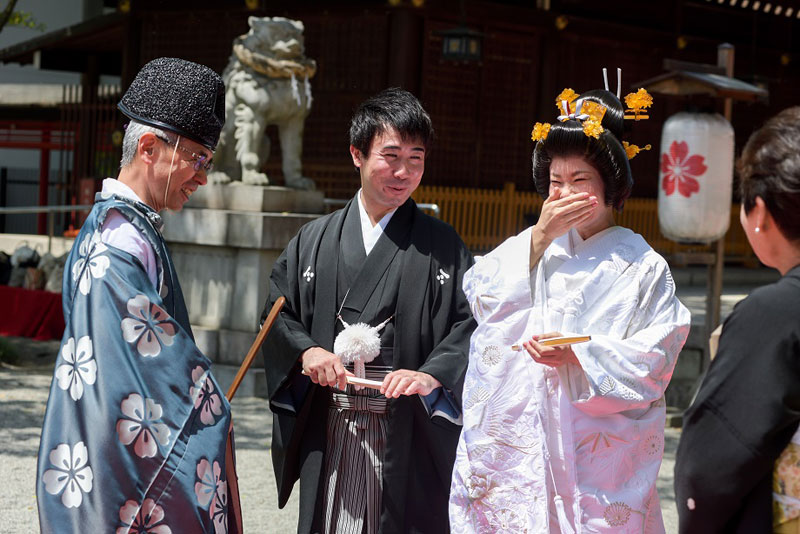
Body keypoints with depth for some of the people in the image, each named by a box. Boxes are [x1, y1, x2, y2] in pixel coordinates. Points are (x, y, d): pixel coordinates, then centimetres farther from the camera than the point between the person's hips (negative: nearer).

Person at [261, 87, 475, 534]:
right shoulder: (315, 240, 10)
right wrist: (305, 351, -8)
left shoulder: (442, 247, 3)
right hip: (327, 434, 2)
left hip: (408, 438, -2)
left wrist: (433, 375, -22)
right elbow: (278, 310, 11)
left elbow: (471, 322, -6)